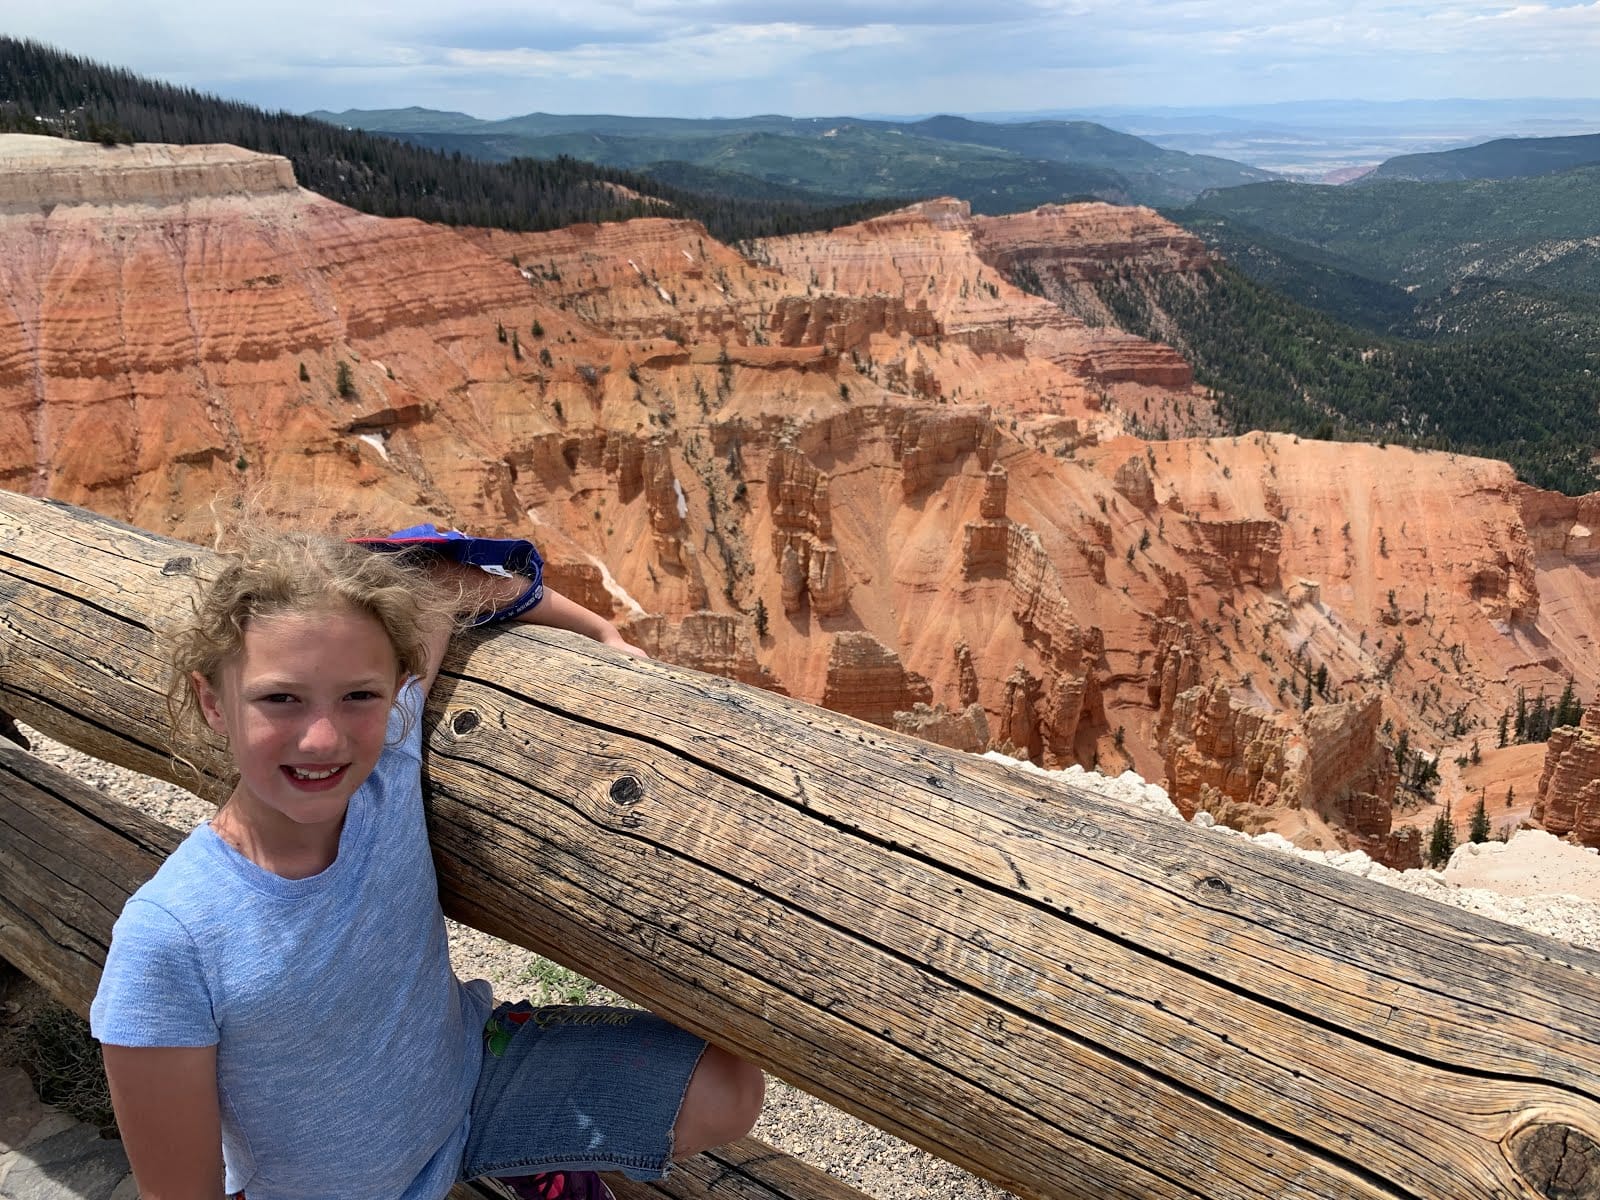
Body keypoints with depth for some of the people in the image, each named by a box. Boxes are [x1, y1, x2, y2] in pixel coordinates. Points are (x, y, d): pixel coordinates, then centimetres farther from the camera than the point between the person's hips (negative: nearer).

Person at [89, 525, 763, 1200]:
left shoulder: (389, 765, -24)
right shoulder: (166, 940, -32)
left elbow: (435, 579, -9)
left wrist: (601, 633, -2)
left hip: (474, 1075, 3)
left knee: (725, 1098, 0)